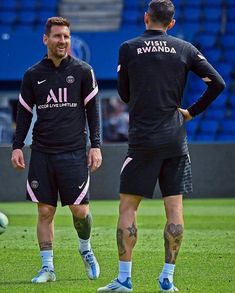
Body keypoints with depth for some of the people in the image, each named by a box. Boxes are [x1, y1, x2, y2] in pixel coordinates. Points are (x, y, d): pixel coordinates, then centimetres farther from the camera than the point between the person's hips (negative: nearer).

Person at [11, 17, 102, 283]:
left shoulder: (83, 71, 4)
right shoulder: (33, 75, 7)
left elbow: (92, 110, 6)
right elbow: (24, 112, 12)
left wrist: (95, 145, 0)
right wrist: (17, 146, 4)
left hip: (73, 152, -1)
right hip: (41, 152, 2)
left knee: (80, 210, -4)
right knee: (45, 211, -1)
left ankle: (85, 249, 25)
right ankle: (47, 267, 4)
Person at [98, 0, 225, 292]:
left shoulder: (128, 49, 0)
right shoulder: (184, 49, 4)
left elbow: (124, 95, 9)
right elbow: (217, 83, 0)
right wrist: (192, 111, 10)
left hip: (142, 140, -2)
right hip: (175, 141, 2)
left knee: (127, 207, 3)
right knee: (174, 209, 5)